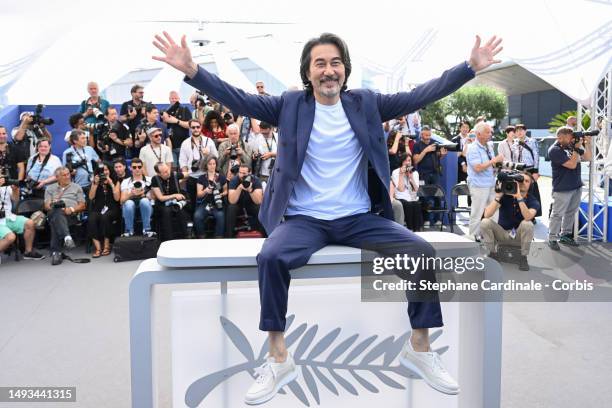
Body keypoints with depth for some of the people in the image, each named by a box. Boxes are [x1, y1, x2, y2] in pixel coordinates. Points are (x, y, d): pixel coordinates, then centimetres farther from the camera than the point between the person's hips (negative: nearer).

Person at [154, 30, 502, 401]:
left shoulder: (366, 103, 8)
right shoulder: (291, 105, 3)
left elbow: (421, 95, 3)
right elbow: (239, 99, -5)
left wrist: (471, 66, -5)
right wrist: (192, 70, -18)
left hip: (359, 218, 2)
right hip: (305, 219, -1)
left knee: (424, 252, -17)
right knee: (271, 257, -31)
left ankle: (420, 346, 3)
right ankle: (279, 360, -14)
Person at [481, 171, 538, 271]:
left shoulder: (532, 201, -10)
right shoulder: (505, 195, -10)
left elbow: (528, 217, -34)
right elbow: (487, 215, -22)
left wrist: (519, 197, -38)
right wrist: (498, 196, -30)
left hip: (519, 236, -1)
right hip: (502, 234, 1)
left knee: (527, 224, -33)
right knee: (485, 222, -26)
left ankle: (523, 257, -13)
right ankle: (493, 254, -7)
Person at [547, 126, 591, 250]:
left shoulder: (571, 146, 6)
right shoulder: (555, 150, -16)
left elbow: (587, 157, 12)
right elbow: (572, 164, -22)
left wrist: (587, 143, -1)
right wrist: (577, 148, -18)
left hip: (576, 186, 7)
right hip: (562, 189, -7)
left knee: (571, 213, 15)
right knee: (558, 214, 0)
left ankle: (565, 235, 26)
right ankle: (552, 239, 8)